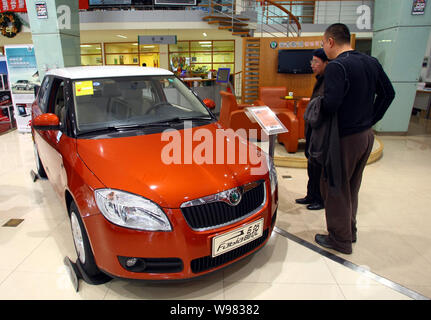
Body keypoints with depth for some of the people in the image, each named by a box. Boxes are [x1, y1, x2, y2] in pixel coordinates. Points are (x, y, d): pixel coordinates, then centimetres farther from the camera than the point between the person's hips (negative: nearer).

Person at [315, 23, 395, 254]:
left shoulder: (336, 66, -18)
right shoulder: (371, 62, 8)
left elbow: (330, 104, -29)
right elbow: (388, 93, 13)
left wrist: (317, 106, -7)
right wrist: (370, 119, 14)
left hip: (345, 138, -9)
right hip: (367, 135, 9)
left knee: (335, 188, 6)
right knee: (352, 186, 21)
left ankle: (340, 239, 19)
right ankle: (350, 231, 37)